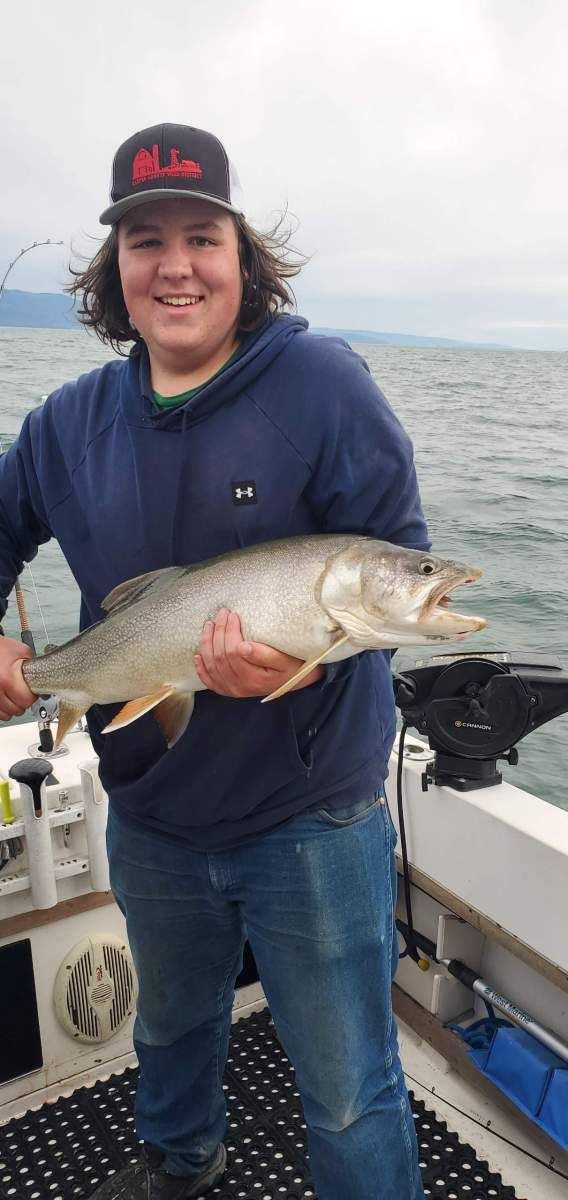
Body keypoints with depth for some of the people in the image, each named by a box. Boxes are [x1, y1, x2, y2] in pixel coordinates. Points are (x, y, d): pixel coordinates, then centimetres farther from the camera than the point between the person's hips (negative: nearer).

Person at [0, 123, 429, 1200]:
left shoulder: (320, 382, -14)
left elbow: (402, 559, -14)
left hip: (311, 815, -5)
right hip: (148, 812, 6)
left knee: (348, 1090, 11)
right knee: (169, 1023, 32)